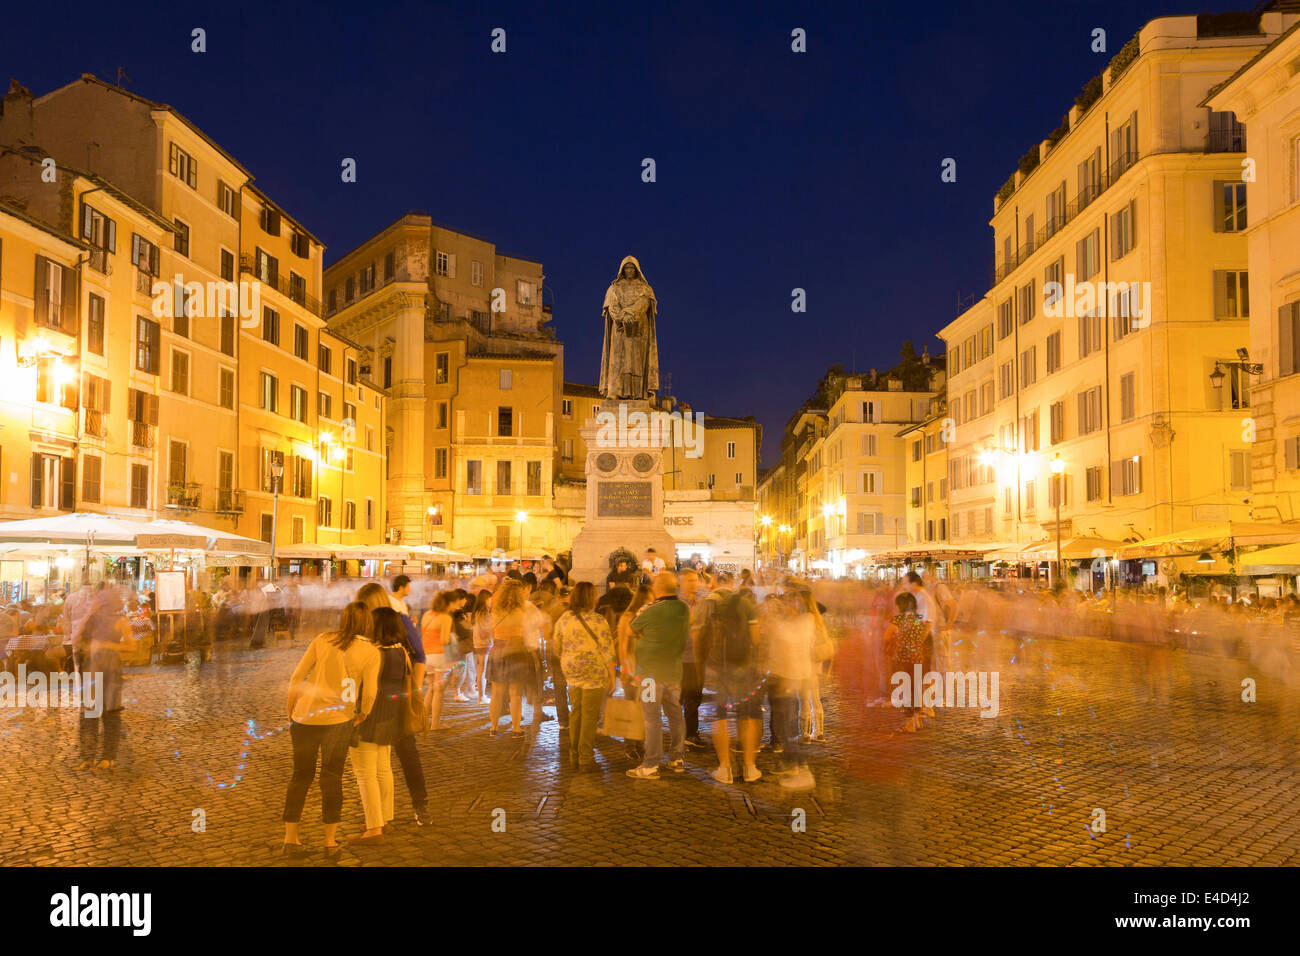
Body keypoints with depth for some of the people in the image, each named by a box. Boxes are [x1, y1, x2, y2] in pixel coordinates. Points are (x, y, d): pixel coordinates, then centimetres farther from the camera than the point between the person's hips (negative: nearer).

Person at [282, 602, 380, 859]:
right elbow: (370, 693, -10)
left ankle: (290, 839, 22)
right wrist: (362, 716, 9)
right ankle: (330, 842, 14)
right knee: (332, 778, 11)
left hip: (304, 716, 2)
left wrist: (290, 713, 13)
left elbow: (297, 677, 2)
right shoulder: (371, 652, -3)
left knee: (301, 775, 17)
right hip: (337, 721, -2)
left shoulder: (322, 640, 3)